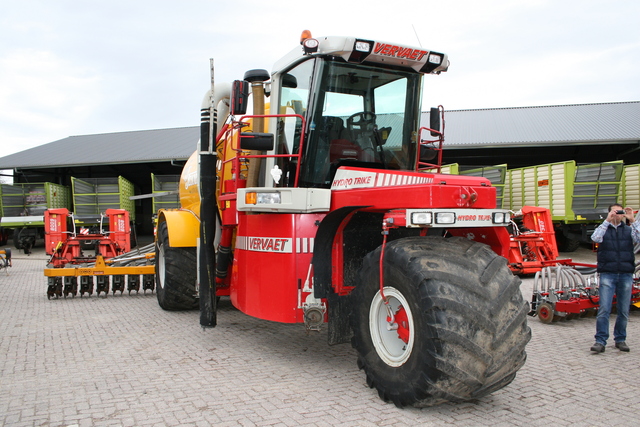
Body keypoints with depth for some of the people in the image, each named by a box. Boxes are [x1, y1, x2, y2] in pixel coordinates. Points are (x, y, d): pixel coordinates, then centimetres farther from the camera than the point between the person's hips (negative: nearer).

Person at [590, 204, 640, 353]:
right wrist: (607, 221, -17)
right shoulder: (604, 229, 8)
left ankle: (620, 339, 20)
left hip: (626, 275, 2)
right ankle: (600, 341, -3)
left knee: (624, 311, 7)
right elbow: (595, 238, -14)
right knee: (604, 310, -6)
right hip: (607, 274, -2)